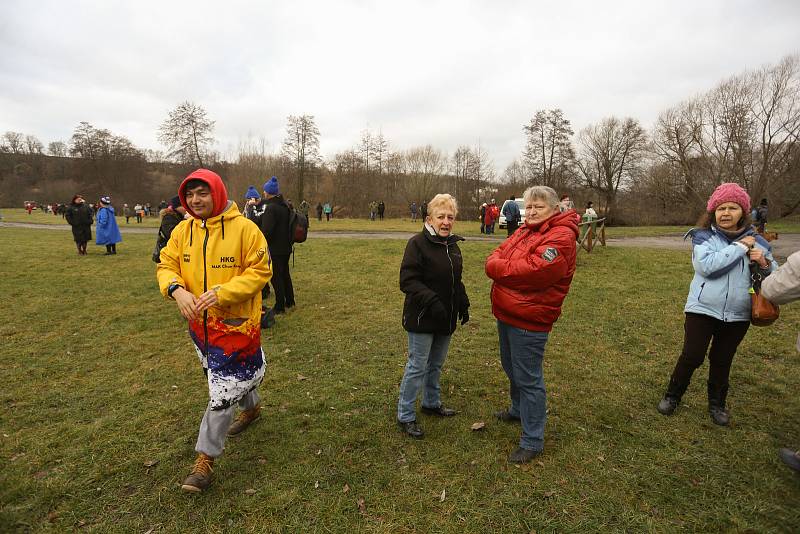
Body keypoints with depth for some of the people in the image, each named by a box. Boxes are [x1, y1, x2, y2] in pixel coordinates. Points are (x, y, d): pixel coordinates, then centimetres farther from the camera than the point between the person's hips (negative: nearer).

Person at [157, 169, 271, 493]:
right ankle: (251, 407, 55)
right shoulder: (182, 231, 1)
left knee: (222, 391, 1)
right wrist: (176, 289, -18)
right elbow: (166, 265, 4)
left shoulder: (244, 228, -16)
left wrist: (222, 293, -26)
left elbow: (260, 271, -16)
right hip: (199, 321, 6)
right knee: (233, 375, 26)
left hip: (235, 322, -6)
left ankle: (205, 459, 19)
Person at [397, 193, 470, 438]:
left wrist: (463, 304, 8)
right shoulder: (418, 243, -15)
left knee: (436, 364, 21)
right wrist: (431, 301, -30)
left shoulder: (453, 246, 10)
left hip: (446, 318, 7)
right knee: (417, 366, 1)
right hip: (422, 319, -7)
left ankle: (432, 402, 41)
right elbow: (408, 281, -21)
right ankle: (405, 416, 17)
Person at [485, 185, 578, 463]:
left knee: (528, 379, 2)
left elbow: (532, 271, -27)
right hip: (506, 315, 9)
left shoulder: (561, 238, -17)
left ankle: (532, 441, 18)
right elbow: (495, 257, 7)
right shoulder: (523, 231, 12)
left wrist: (500, 268, -13)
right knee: (511, 369, 25)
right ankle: (518, 409, 49)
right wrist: (499, 264, -16)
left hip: (529, 321, -9)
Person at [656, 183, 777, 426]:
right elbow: (707, 265, -24)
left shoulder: (756, 240, 4)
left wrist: (764, 263, -13)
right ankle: (672, 396, 22)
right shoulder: (704, 237, -6)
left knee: (723, 361, 15)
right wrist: (740, 247, -18)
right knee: (692, 357, 1)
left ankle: (717, 404, 34)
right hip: (702, 309, -3)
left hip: (738, 315, 3)